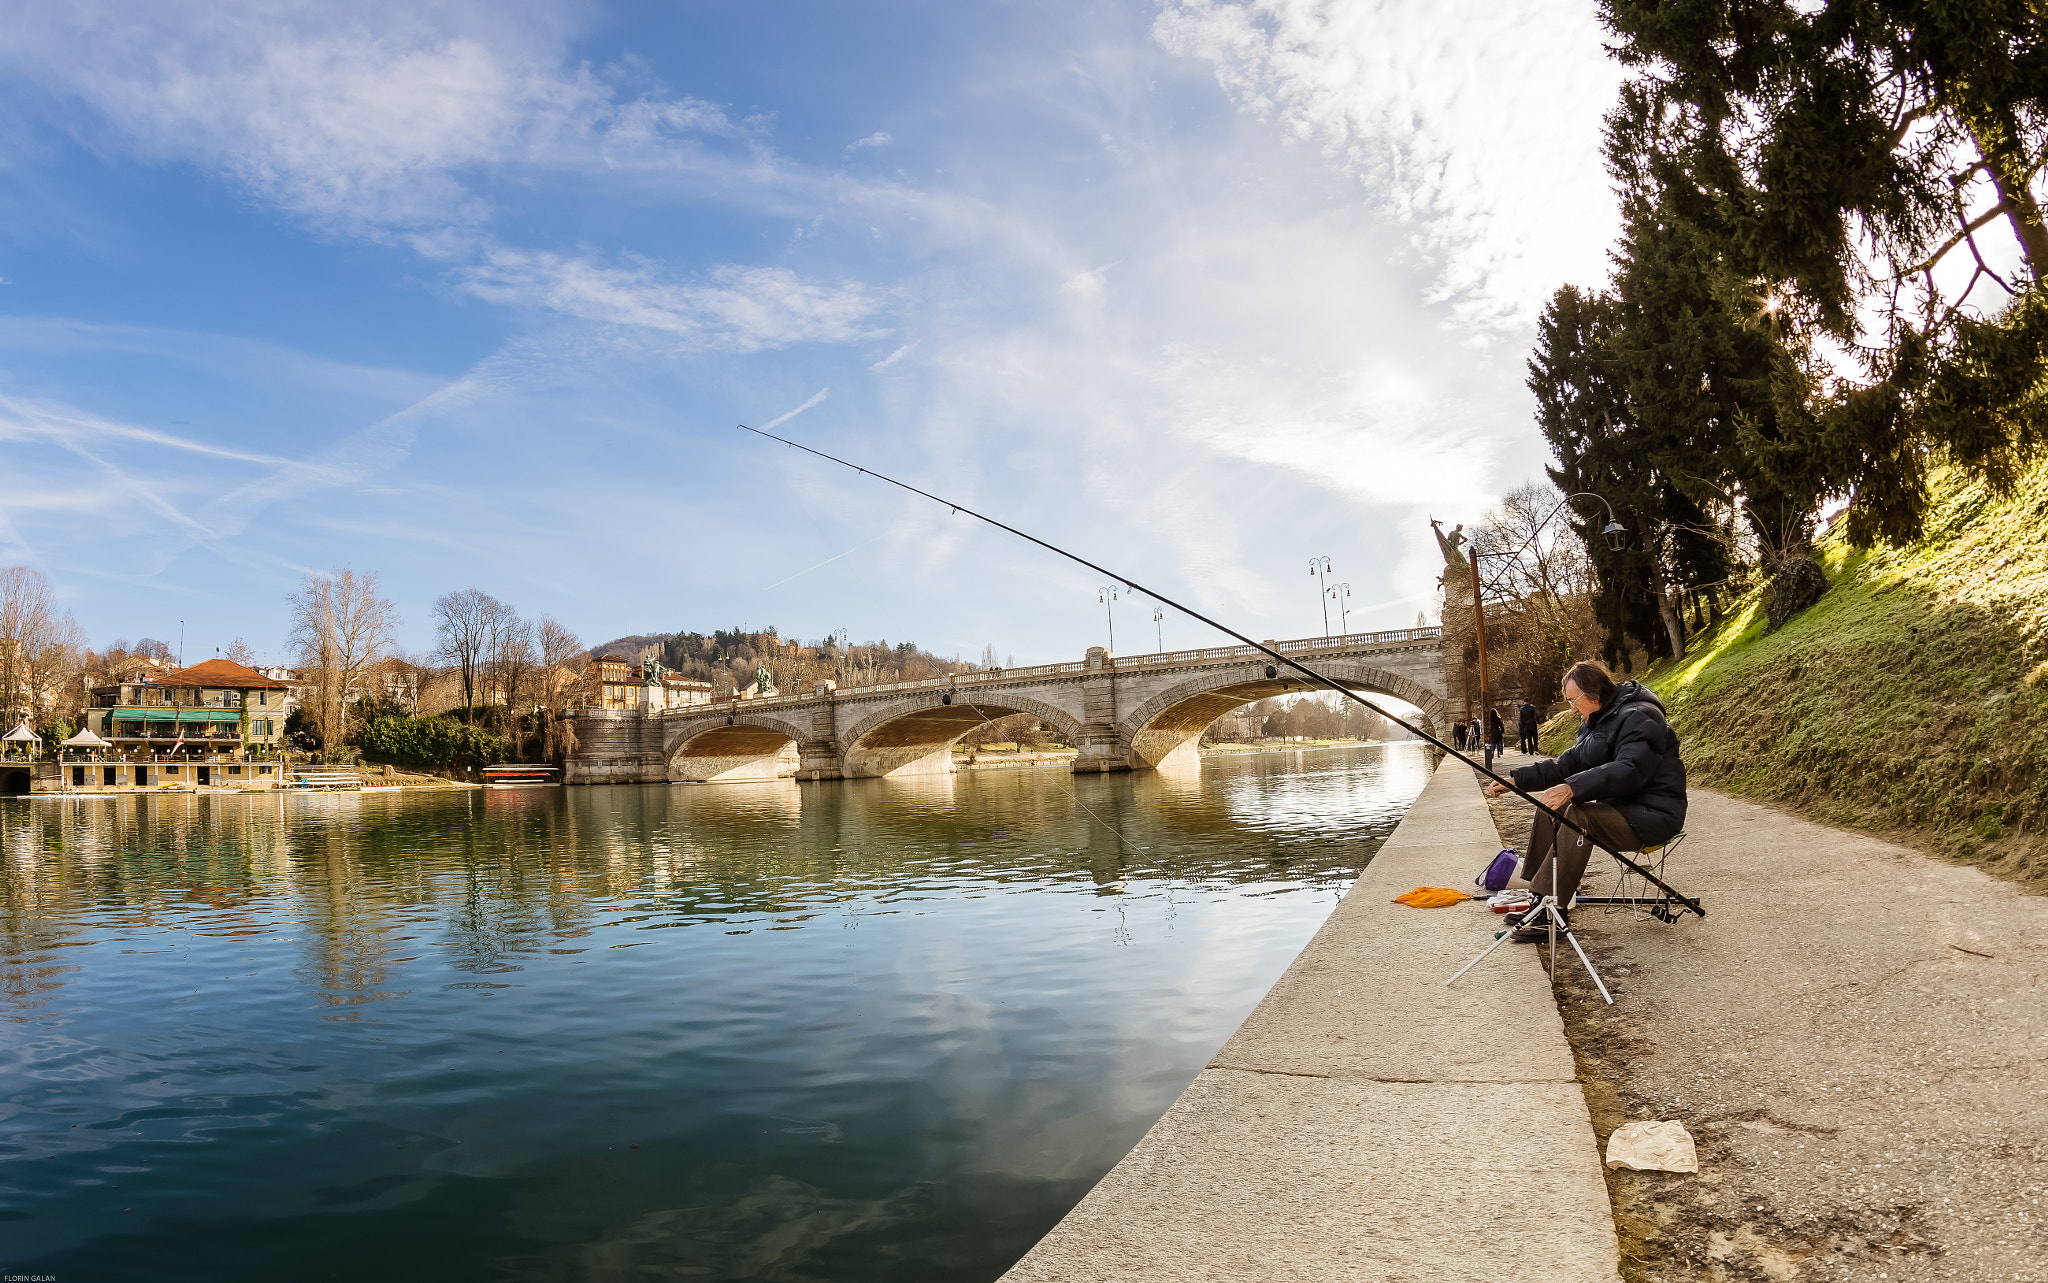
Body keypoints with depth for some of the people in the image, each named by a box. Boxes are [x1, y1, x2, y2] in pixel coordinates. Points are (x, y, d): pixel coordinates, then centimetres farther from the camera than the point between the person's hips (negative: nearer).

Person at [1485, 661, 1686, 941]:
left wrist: (1572, 788, -42)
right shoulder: (1596, 721, 14)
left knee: (1577, 815, -31)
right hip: (1620, 807, 10)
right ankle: (1539, 900, 0)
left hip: (1653, 815, -10)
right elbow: (1567, 765, 13)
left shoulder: (1639, 717, -18)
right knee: (1549, 806, 3)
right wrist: (1516, 780, 2)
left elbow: (1629, 770, -33)